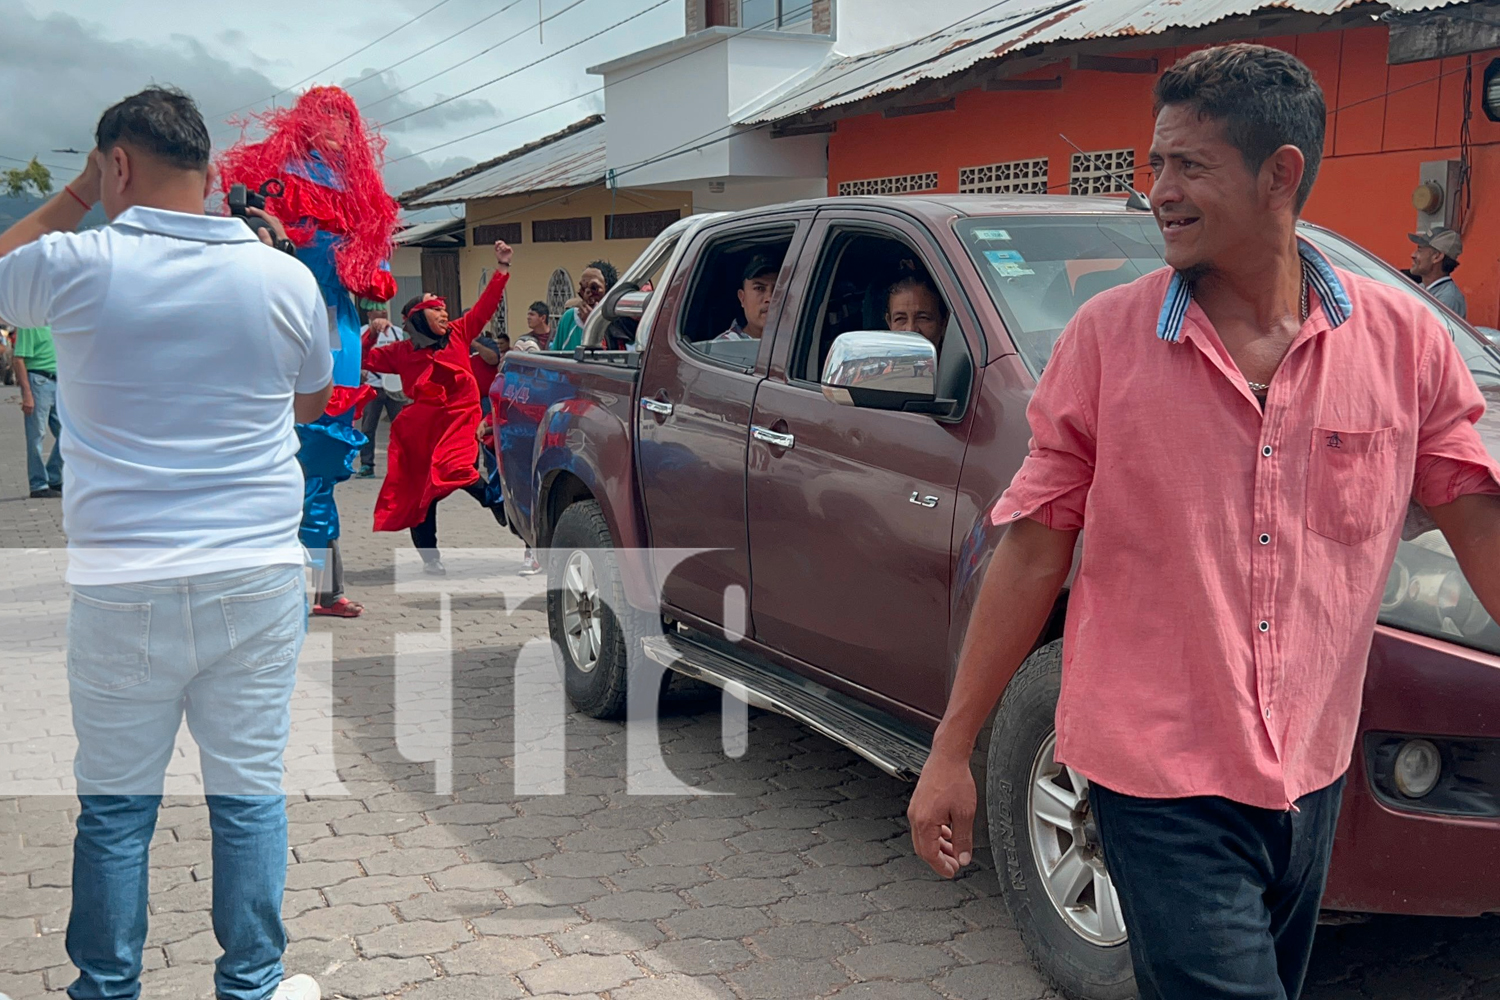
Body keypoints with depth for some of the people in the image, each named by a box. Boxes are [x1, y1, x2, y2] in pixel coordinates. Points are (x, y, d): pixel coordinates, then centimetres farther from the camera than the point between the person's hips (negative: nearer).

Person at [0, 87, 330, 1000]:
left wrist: (75, 198, 15)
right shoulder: (284, 277, -2)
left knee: (116, 805, 12)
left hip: (124, 588, -1)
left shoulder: (76, 267, -8)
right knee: (251, 793, 11)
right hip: (261, 578, 2)